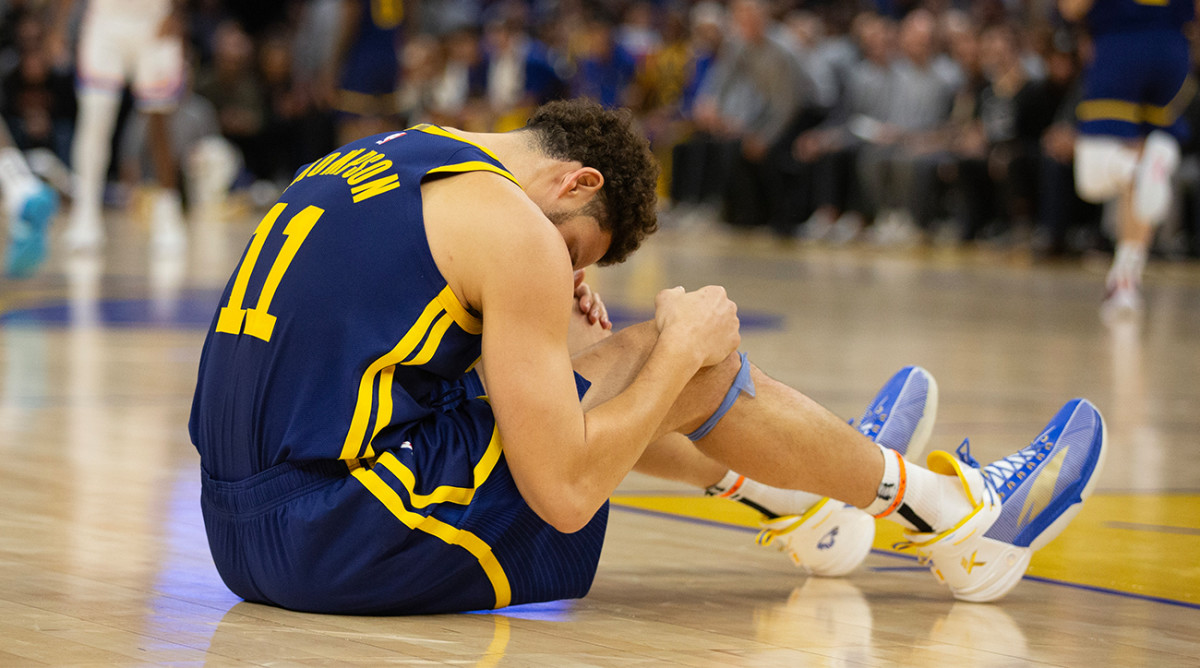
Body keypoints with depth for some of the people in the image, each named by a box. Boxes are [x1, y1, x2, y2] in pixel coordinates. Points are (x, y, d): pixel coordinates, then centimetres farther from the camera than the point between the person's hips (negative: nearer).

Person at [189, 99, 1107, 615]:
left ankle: (802, 489, 49)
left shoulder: (374, 158, 17)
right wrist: (683, 350, 0)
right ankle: (944, 507, 22)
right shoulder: (510, 222, -10)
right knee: (697, 354, 3)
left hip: (244, 531, 9)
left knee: (584, 370, 29)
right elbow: (564, 496, -13)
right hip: (354, 545, -9)